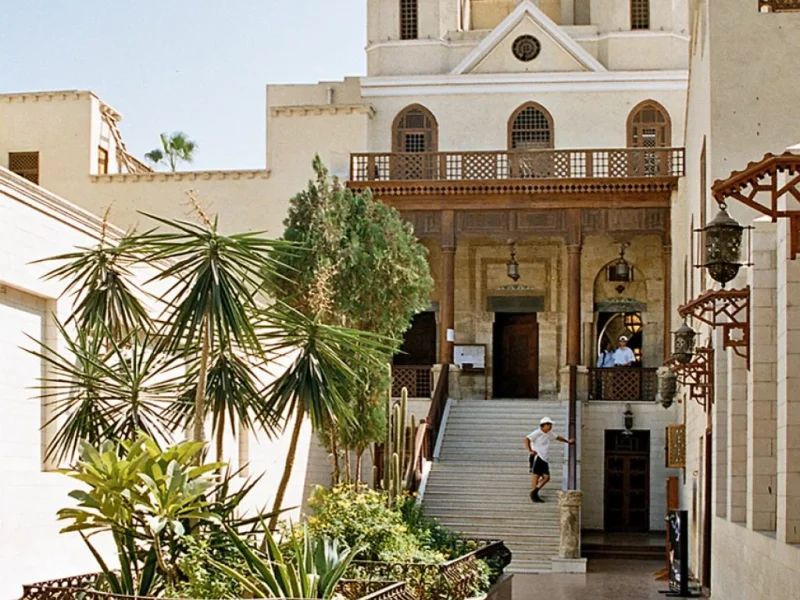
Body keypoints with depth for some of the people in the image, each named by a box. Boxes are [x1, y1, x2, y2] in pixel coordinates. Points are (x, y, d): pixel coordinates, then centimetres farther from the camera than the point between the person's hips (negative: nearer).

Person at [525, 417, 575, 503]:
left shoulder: (549, 434, 19)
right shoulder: (537, 433, -8)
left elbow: (557, 437, 36)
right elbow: (527, 439, -19)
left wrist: (568, 441, 42)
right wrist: (530, 450, -28)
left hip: (544, 459, 8)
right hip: (537, 457, -8)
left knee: (546, 477, -1)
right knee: (536, 476, -8)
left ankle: (534, 493, 8)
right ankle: (533, 496, -3)